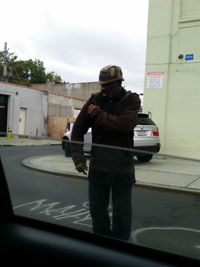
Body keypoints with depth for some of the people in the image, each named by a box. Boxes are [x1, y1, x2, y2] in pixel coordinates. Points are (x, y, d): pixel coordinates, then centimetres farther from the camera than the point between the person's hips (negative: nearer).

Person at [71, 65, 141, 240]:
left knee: (121, 211, 8)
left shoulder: (131, 100, -5)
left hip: (122, 167, -3)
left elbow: (123, 125, -24)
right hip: (97, 165, 4)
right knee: (97, 209, 15)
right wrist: (78, 158, -4)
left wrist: (97, 113, -14)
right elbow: (78, 129, 3)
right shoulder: (95, 99, 2)